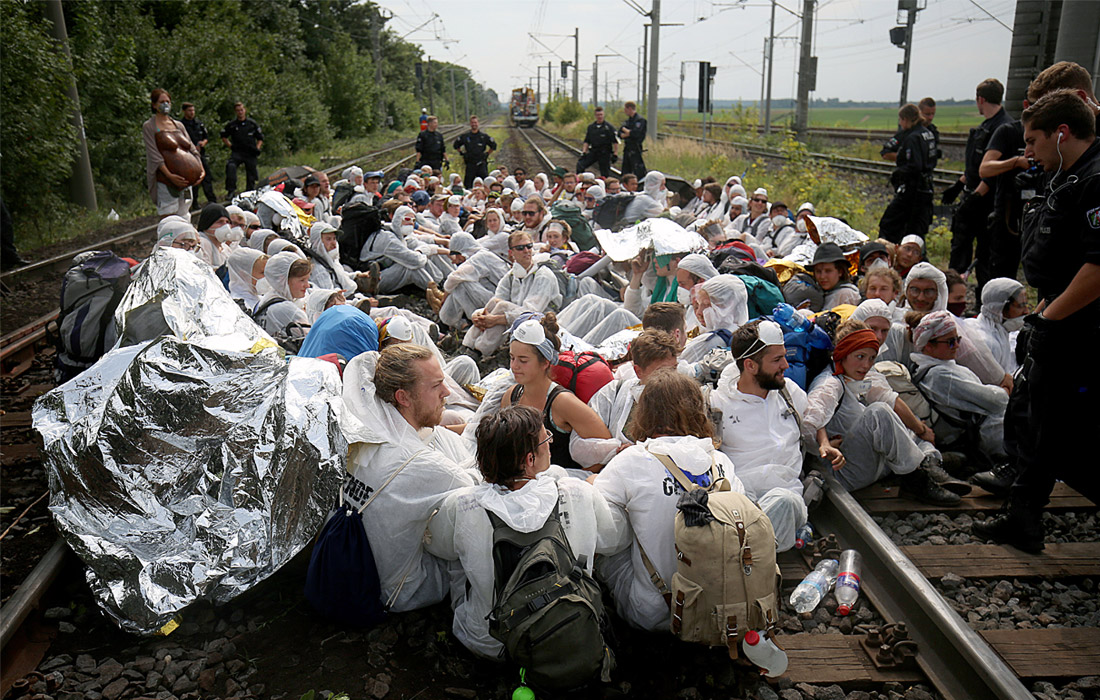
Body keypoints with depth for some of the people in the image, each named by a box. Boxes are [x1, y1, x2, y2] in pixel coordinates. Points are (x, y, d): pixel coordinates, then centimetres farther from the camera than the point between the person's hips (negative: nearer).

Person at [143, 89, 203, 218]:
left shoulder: (179, 125, 18)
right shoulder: (149, 126, 2)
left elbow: (193, 149, 14)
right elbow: (154, 156, -8)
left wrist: (201, 170, -3)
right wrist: (170, 175, -21)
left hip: (186, 181, 5)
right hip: (165, 183, -5)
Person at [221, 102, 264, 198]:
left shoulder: (252, 123, 8)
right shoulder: (232, 125, 6)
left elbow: (260, 138, 15)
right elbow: (224, 136, 19)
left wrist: (257, 148, 0)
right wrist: (230, 146, 4)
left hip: (250, 153, 1)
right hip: (237, 152, -1)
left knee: (251, 175, 3)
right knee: (230, 166, -28)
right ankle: (231, 190, -28)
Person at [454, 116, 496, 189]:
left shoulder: (484, 136, 4)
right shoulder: (465, 136, 6)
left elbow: (493, 145, 15)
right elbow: (456, 145, 20)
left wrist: (487, 154, 8)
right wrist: (462, 153, 12)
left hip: (482, 163, -1)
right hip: (470, 163, 1)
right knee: (468, 183, 0)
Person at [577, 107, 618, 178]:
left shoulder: (609, 127, -2)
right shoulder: (590, 127, 11)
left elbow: (615, 142, -3)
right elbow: (586, 141, 15)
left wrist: (615, 154, -10)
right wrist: (583, 152, 3)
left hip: (605, 154, -4)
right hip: (593, 152, 4)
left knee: (605, 174, -1)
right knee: (580, 164, -14)